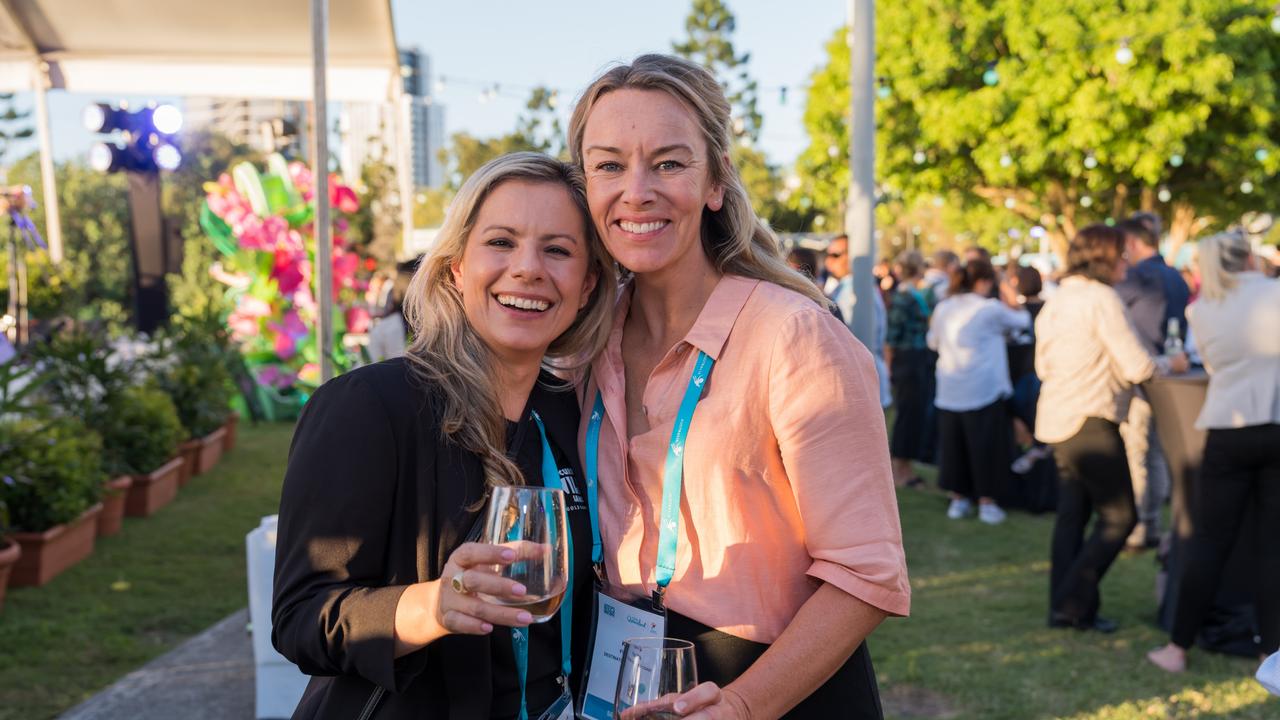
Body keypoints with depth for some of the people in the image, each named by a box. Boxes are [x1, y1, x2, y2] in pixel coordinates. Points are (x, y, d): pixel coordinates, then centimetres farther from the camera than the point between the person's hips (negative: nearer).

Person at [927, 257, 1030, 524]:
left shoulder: (943, 308, 6)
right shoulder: (990, 309, -8)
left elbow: (933, 341, 20)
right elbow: (1022, 322, 7)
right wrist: (1013, 303, 24)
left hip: (949, 390, 5)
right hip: (984, 389, -5)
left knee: (952, 444, 11)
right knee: (986, 445, 4)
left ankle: (958, 498, 18)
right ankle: (987, 501, 9)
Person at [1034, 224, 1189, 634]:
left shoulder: (1057, 300, 12)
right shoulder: (1102, 298, -13)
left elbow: (1044, 366, 19)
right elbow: (1138, 367, -15)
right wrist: (1170, 364, 3)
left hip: (1057, 420, 9)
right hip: (1090, 422, -9)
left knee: (1072, 514, 13)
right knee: (1119, 516, 0)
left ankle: (1063, 606, 15)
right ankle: (1075, 602, -2)